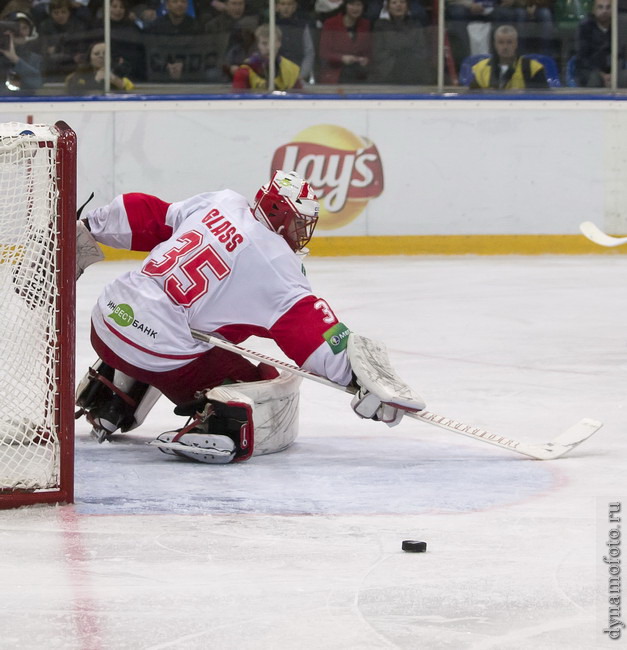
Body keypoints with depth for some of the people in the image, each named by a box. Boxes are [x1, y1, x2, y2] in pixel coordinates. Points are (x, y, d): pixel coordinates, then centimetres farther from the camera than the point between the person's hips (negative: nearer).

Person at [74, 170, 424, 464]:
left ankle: (107, 404, 44)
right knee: (276, 393, 1)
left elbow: (147, 216, 17)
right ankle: (221, 425, -24)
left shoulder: (220, 202, 9)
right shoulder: (275, 264, -10)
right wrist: (362, 376, -19)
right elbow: (314, 330, -17)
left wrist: (87, 228, 30)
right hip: (162, 355, -8)